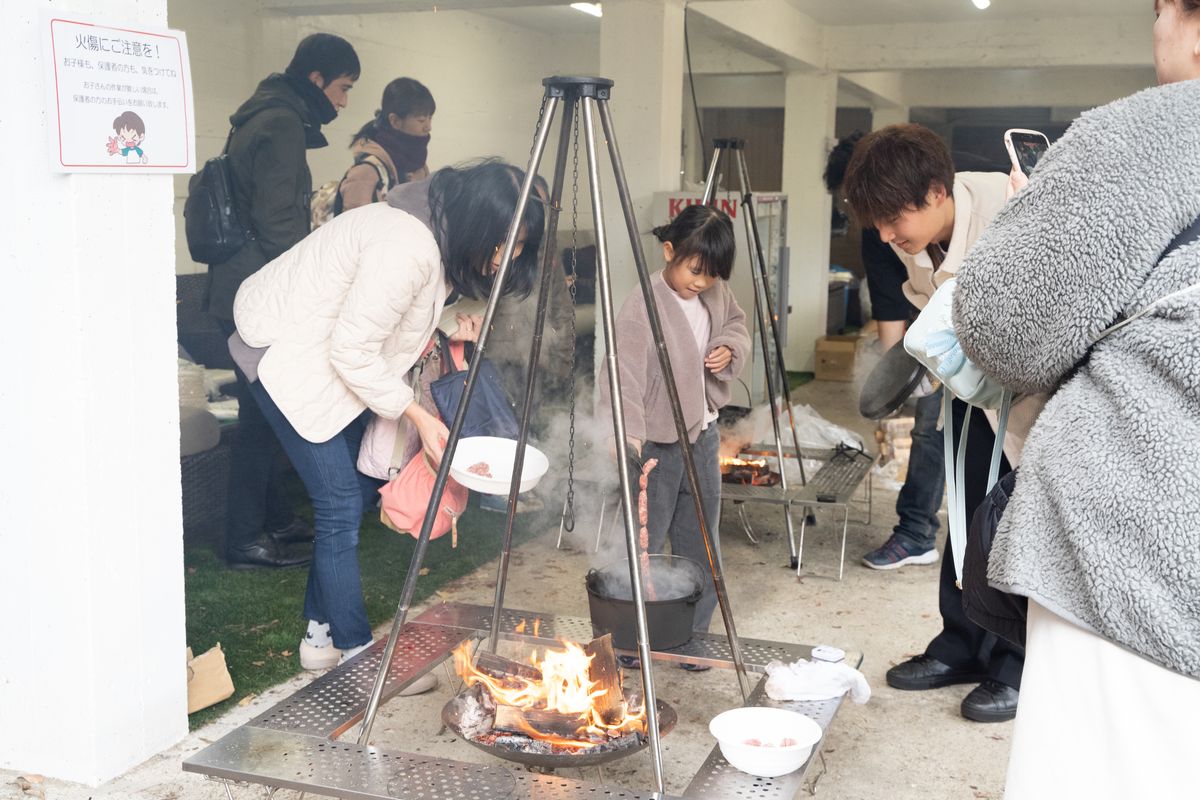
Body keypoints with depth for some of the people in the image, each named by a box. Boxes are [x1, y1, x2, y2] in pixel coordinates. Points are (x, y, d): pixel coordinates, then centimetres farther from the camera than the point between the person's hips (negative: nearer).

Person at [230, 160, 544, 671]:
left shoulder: (440, 237, -1)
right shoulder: (406, 247, -31)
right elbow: (352, 352, -26)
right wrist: (417, 415, -20)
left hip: (330, 352, 10)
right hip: (284, 351, -10)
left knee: (359, 488, 10)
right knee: (340, 504, -10)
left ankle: (321, 632, 22)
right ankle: (354, 650, 2)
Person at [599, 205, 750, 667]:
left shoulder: (716, 294, 1)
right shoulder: (641, 310, -22)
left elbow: (737, 324, 21)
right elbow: (624, 382, -27)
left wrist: (729, 349, 0)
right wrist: (629, 439, -38)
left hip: (703, 436, 7)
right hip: (657, 446, -7)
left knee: (701, 548, 15)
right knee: (643, 547, 0)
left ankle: (693, 637, 30)